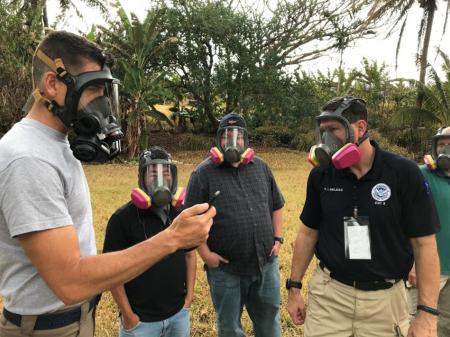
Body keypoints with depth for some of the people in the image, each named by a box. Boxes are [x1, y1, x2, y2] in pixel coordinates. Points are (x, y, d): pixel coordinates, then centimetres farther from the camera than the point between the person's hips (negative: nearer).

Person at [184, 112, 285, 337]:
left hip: (265, 262, 4)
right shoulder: (203, 173, -8)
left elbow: (276, 206, 13)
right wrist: (205, 253, -13)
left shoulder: (261, 167, 5)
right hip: (225, 268, -3)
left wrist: (278, 238, 5)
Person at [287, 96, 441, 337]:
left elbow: (424, 244, -8)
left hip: (385, 299, -1)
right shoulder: (320, 175, -4)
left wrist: (428, 313, -11)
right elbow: (308, 233, 5)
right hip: (328, 294, 2)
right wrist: (294, 288, 5)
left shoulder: (404, 173, -12)